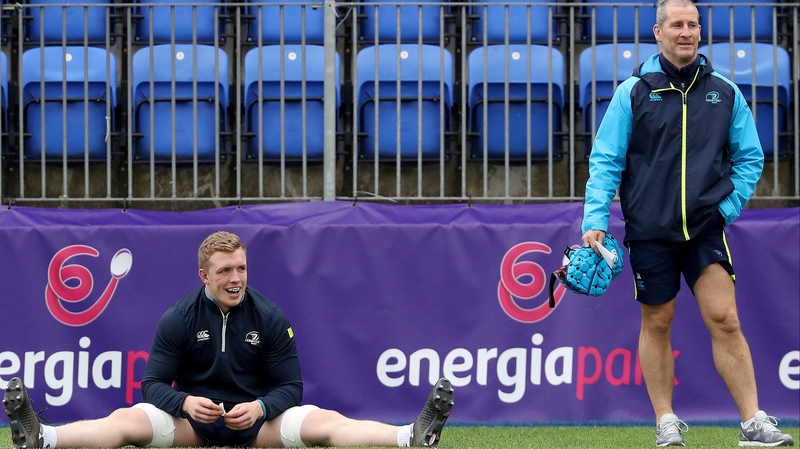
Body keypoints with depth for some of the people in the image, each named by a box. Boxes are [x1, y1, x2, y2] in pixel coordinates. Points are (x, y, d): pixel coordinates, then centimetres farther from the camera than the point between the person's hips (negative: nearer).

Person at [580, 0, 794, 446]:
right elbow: (605, 160, -1)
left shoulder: (724, 92, 5)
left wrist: (730, 205, 0)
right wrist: (595, 220, -9)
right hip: (650, 230, 0)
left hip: (705, 227, 0)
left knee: (725, 320, -8)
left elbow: (750, 156, 12)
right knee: (657, 324, 7)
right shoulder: (634, 92, 0)